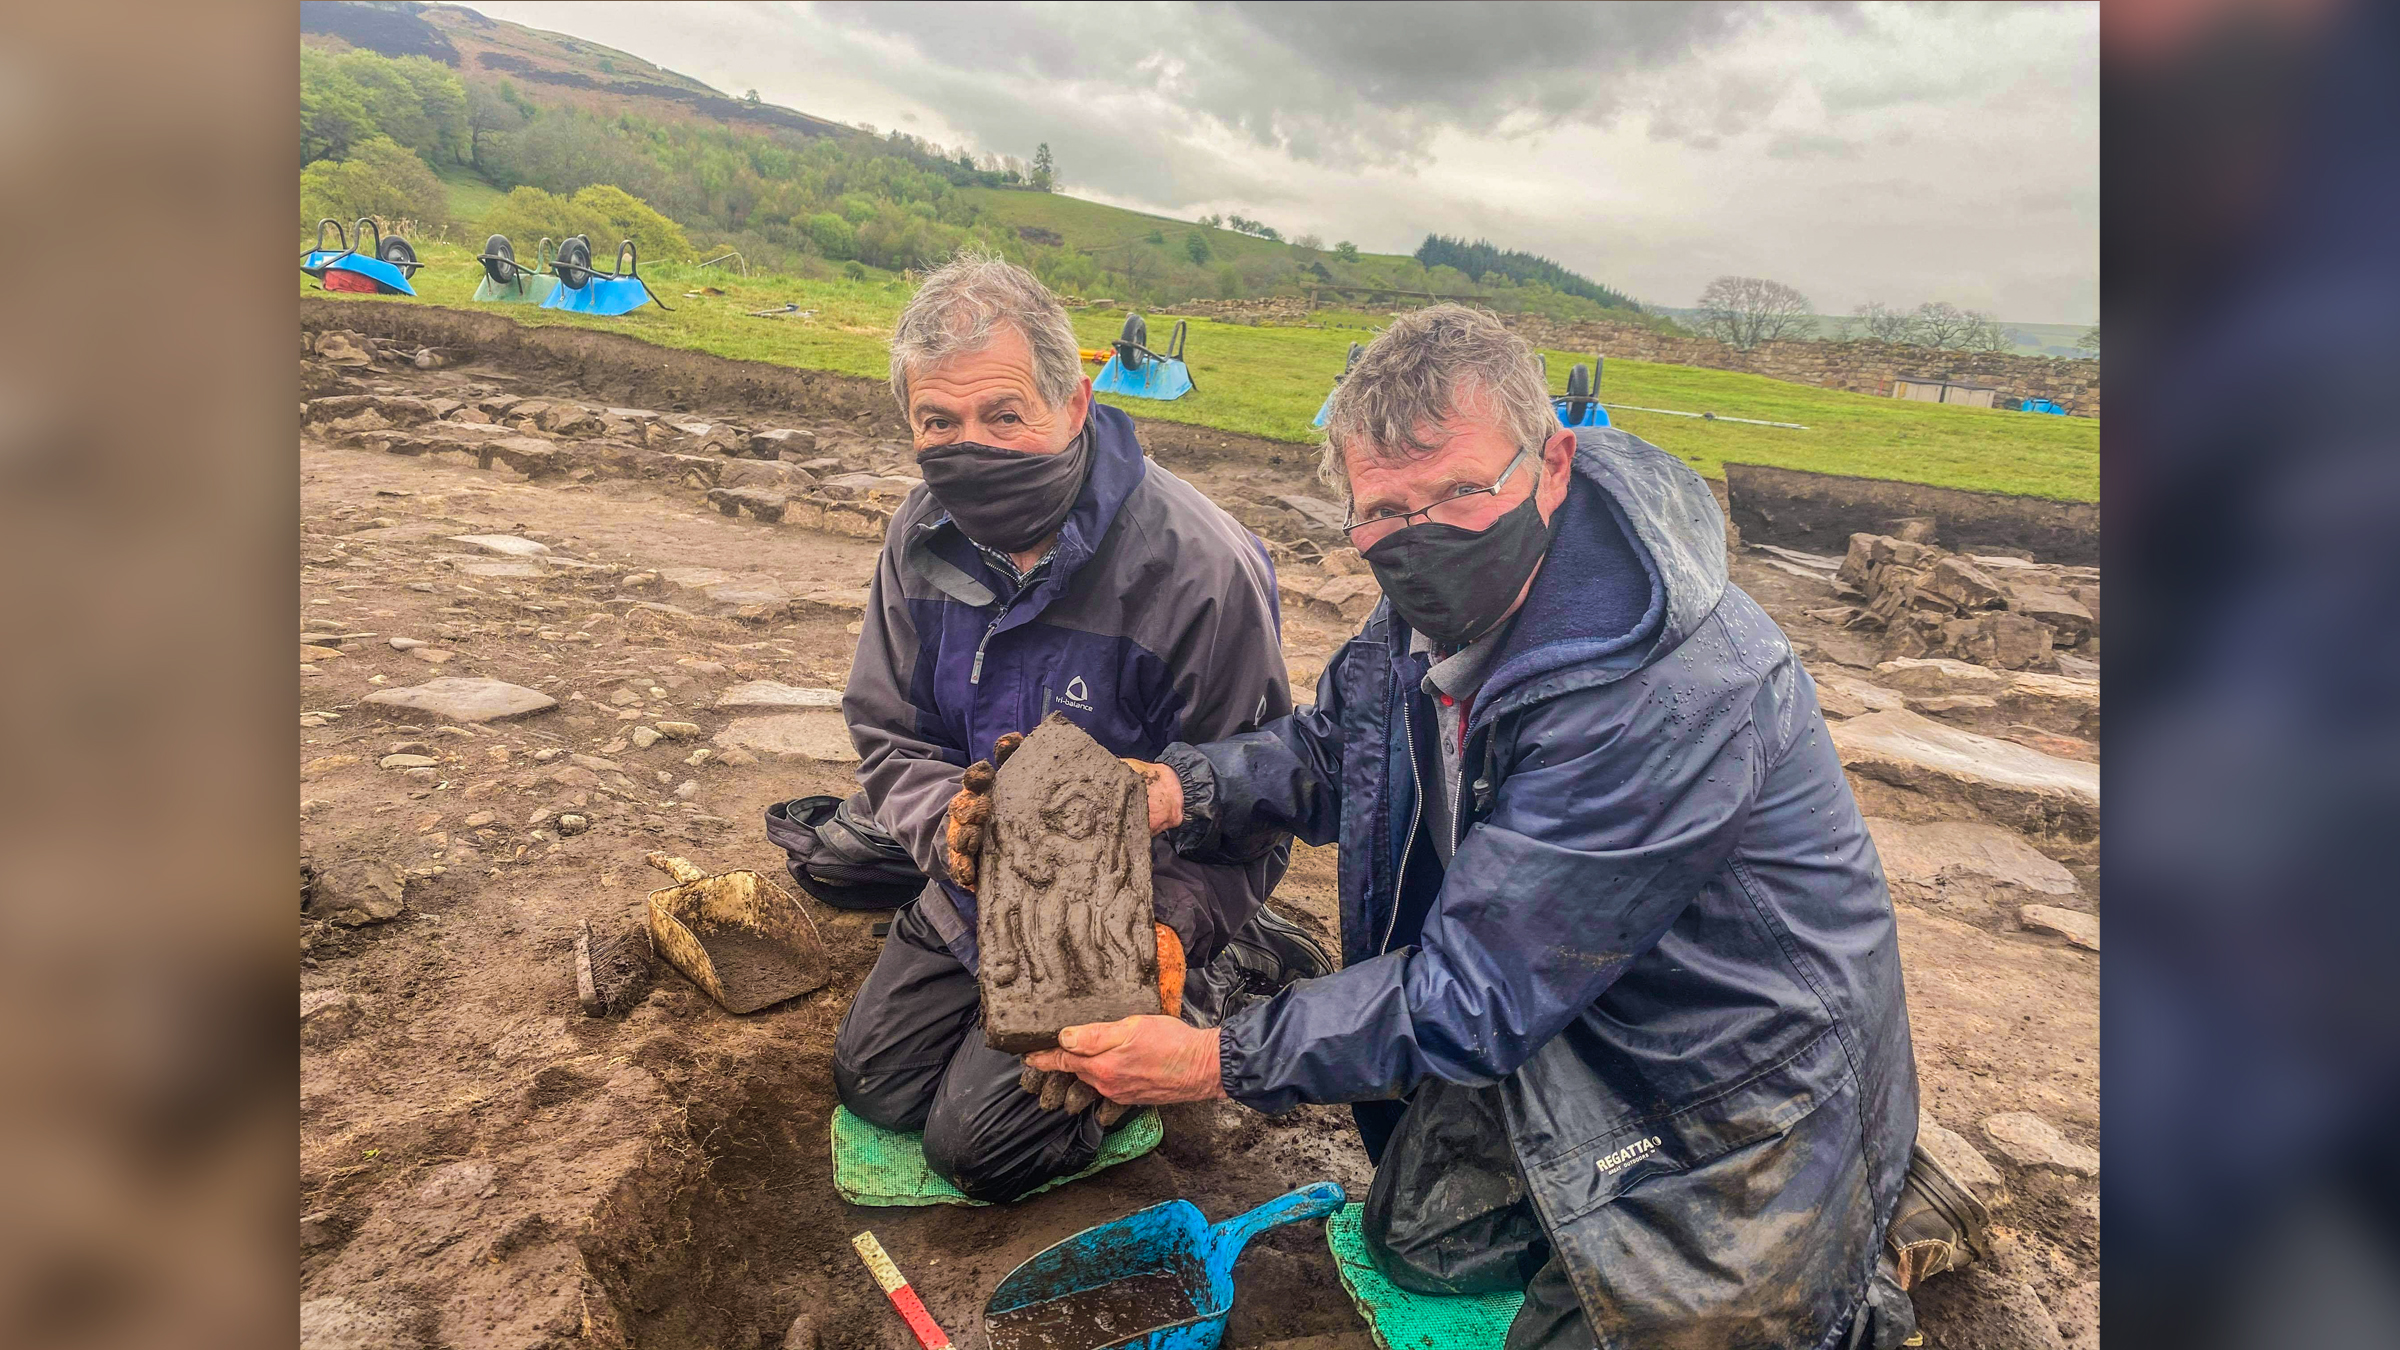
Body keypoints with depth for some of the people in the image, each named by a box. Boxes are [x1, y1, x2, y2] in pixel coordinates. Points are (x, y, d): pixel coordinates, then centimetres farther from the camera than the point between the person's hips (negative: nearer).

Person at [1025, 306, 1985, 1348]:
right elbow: (1333, 745, 5)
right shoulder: (1450, 600, -11)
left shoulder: (1671, 695, -37)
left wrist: (1222, 1062, -26)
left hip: (1740, 1091, -7)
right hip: (1568, 1020, 8)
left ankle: (1854, 1266, 20)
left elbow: (1479, 989, -31)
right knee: (1419, 1235, 19)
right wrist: (1179, 790, -14)